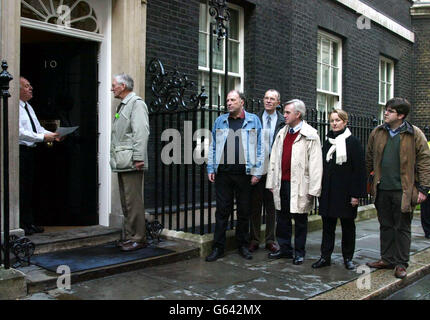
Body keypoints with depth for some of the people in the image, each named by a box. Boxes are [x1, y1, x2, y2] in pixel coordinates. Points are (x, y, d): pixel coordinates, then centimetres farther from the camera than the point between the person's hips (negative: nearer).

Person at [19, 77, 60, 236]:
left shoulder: (28, 107, 18)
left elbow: (38, 128, 18)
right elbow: (20, 132, -20)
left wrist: (52, 134, 2)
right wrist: (43, 137, -20)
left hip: (29, 151, 9)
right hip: (19, 151, -9)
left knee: (29, 188, 14)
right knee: (20, 189, -5)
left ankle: (29, 223, 23)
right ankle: (21, 225, 3)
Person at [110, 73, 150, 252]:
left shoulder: (136, 103, -6)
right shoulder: (122, 105, 23)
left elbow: (141, 133, -17)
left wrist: (138, 158, -23)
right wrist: (115, 157, 15)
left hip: (131, 163, -10)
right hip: (122, 163, 10)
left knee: (133, 202, -7)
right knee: (126, 202, 12)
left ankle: (139, 239, -1)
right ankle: (130, 236, 20)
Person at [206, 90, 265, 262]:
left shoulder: (253, 120, 6)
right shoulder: (220, 121, 13)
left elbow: (260, 147, 3)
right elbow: (213, 146, 14)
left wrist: (257, 172, -3)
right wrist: (210, 168, 6)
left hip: (244, 173, -1)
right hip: (223, 172, 1)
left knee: (244, 211, 8)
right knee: (222, 210, 3)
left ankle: (243, 245, 22)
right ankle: (218, 247, 11)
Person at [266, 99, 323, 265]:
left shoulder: (310, 135, -6)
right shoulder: (282, 133, 12)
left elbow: (315, 164, -10)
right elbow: (274, 159, 14)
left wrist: (313, 189, -14)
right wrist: (271, 182, 11)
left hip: (299, 185, -6)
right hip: (282, 183, 6)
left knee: (300, 220, 7)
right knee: (282, 217, 13)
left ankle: (299, 252, 20)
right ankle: (285, 248, 27)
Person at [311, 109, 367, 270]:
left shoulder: (353, 142, -6)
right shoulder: (327, 143, 11)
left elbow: (360, 170, -9)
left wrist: (356, 194, -14)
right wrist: (319, 190, 9)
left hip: (345, 192, -5)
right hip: (328, 192, 5)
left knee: (347, 225, 7)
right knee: (327, 225, 8)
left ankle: (348, 258, 20)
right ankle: (325, 256, 16)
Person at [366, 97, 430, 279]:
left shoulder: (415, 134, -4)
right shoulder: (377, 133, 7)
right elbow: (369, 158, 16)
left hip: (403, 190, -4)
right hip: (382, 189, 4)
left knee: (402, 228, 6)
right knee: (385, 226, 13)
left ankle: (401, 264, 17)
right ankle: (387, 259, 26)